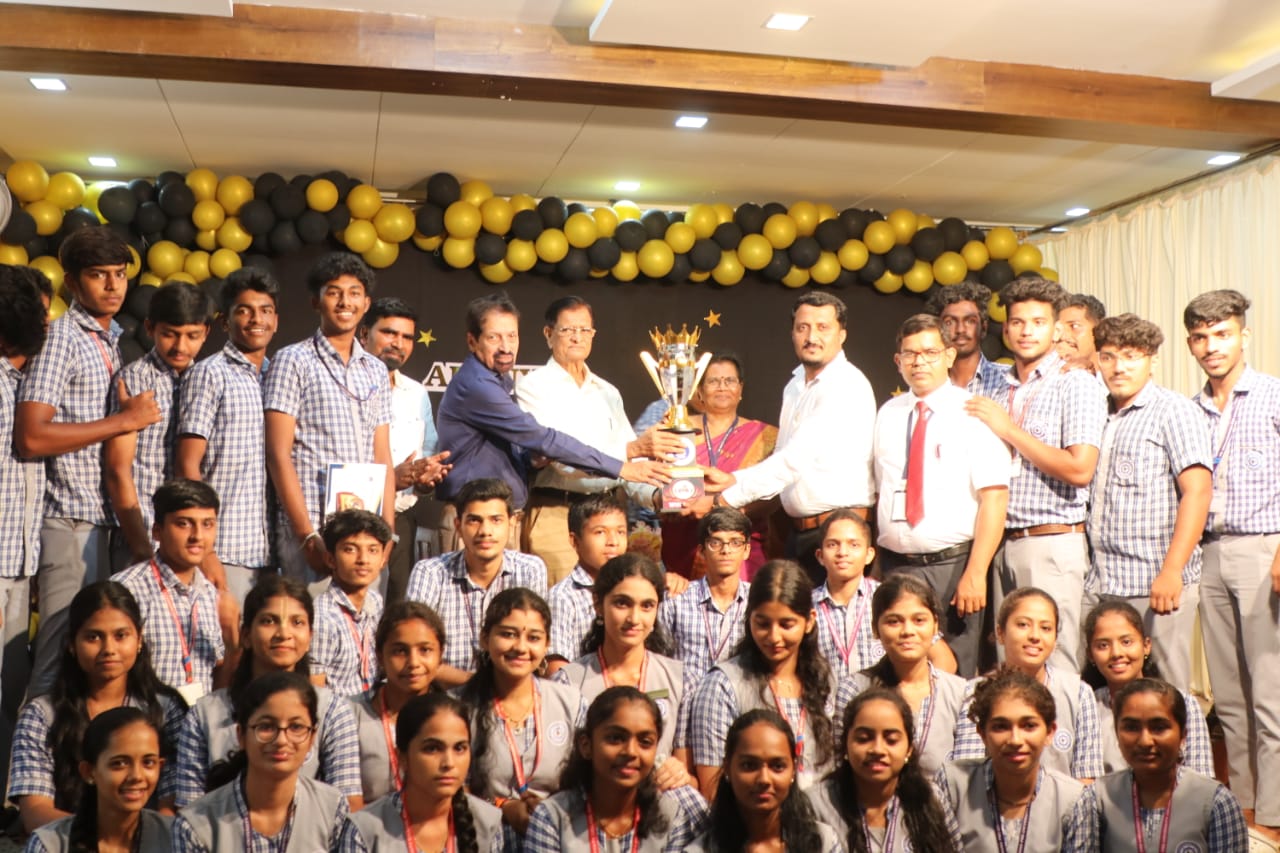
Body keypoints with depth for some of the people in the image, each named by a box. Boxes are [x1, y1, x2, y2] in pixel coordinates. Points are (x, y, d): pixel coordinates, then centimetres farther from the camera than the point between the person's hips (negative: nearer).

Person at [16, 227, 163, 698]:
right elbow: (30, 437, -19)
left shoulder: (108, 341, 18)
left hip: (101, 518, 8)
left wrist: (133, 411, 8)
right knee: (65, 652, -7)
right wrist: (124, 420, -14)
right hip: (70, 521, -8)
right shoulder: (61, 337, -8)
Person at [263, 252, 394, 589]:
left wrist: (387, 530, 4)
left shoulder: (376, 371, 16)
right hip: (311, 527, -5)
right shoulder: (294, 361, 0)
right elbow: (278, 454, -7)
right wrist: (308, 534, -13)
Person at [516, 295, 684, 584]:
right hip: (554, 514, -5)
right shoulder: (533, 385, -1)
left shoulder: (607, 393, 19)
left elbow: (630, 460, 12)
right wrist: (634, 448, -25)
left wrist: (656, 495, -9)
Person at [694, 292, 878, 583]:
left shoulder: (847, 387, -15)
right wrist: (732, 480, 3)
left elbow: (796, 459, -21)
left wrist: (722, 499, -19)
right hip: (799, 531, 8)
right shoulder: (795, 386, 14)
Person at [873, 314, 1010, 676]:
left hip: (953, 565, -4)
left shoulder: (971, 413, -4)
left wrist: (975, 574, -19)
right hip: (895, 563, 4)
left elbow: (994, 497, -12)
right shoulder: (888, 415, 11)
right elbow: (877, 492, 13)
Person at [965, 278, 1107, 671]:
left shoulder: (1076, 384, -4)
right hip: (1004, 545, 6)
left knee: (1054, 668, -5)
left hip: (1053, 545, -6)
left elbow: (1079, 469, -15)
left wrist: (1010, 430, -11)